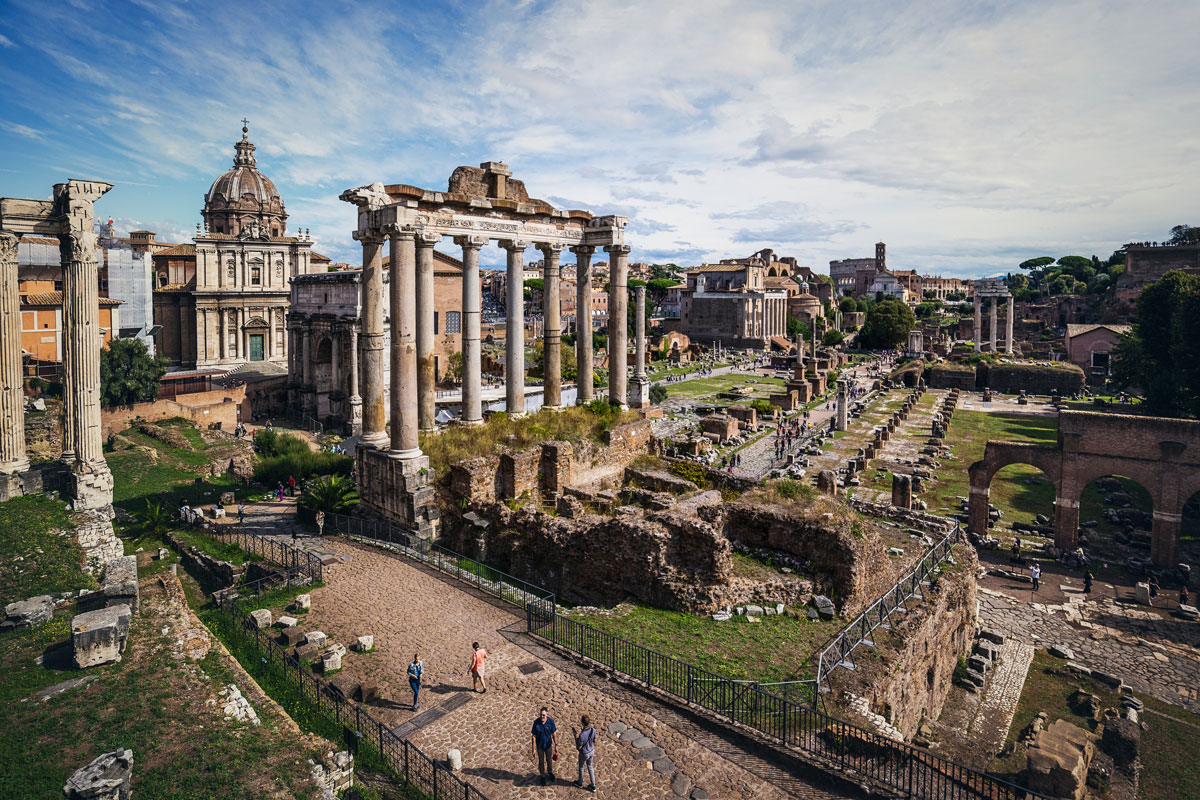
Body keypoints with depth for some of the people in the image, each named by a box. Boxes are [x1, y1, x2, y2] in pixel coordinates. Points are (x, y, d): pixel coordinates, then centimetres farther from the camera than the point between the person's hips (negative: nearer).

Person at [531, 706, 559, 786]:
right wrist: (534, 749, -12)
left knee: (549, 760, 21)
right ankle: (542, 776, 42)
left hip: (548, 744, 1)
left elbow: (554, 734, -10)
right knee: (541, 761, 18)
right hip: (540, 746, -1)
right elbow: (534, 736, -15)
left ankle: (550, 772, 50)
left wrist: (556, 745, -6)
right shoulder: (536, 722, -24)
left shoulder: (550, 721, -23)